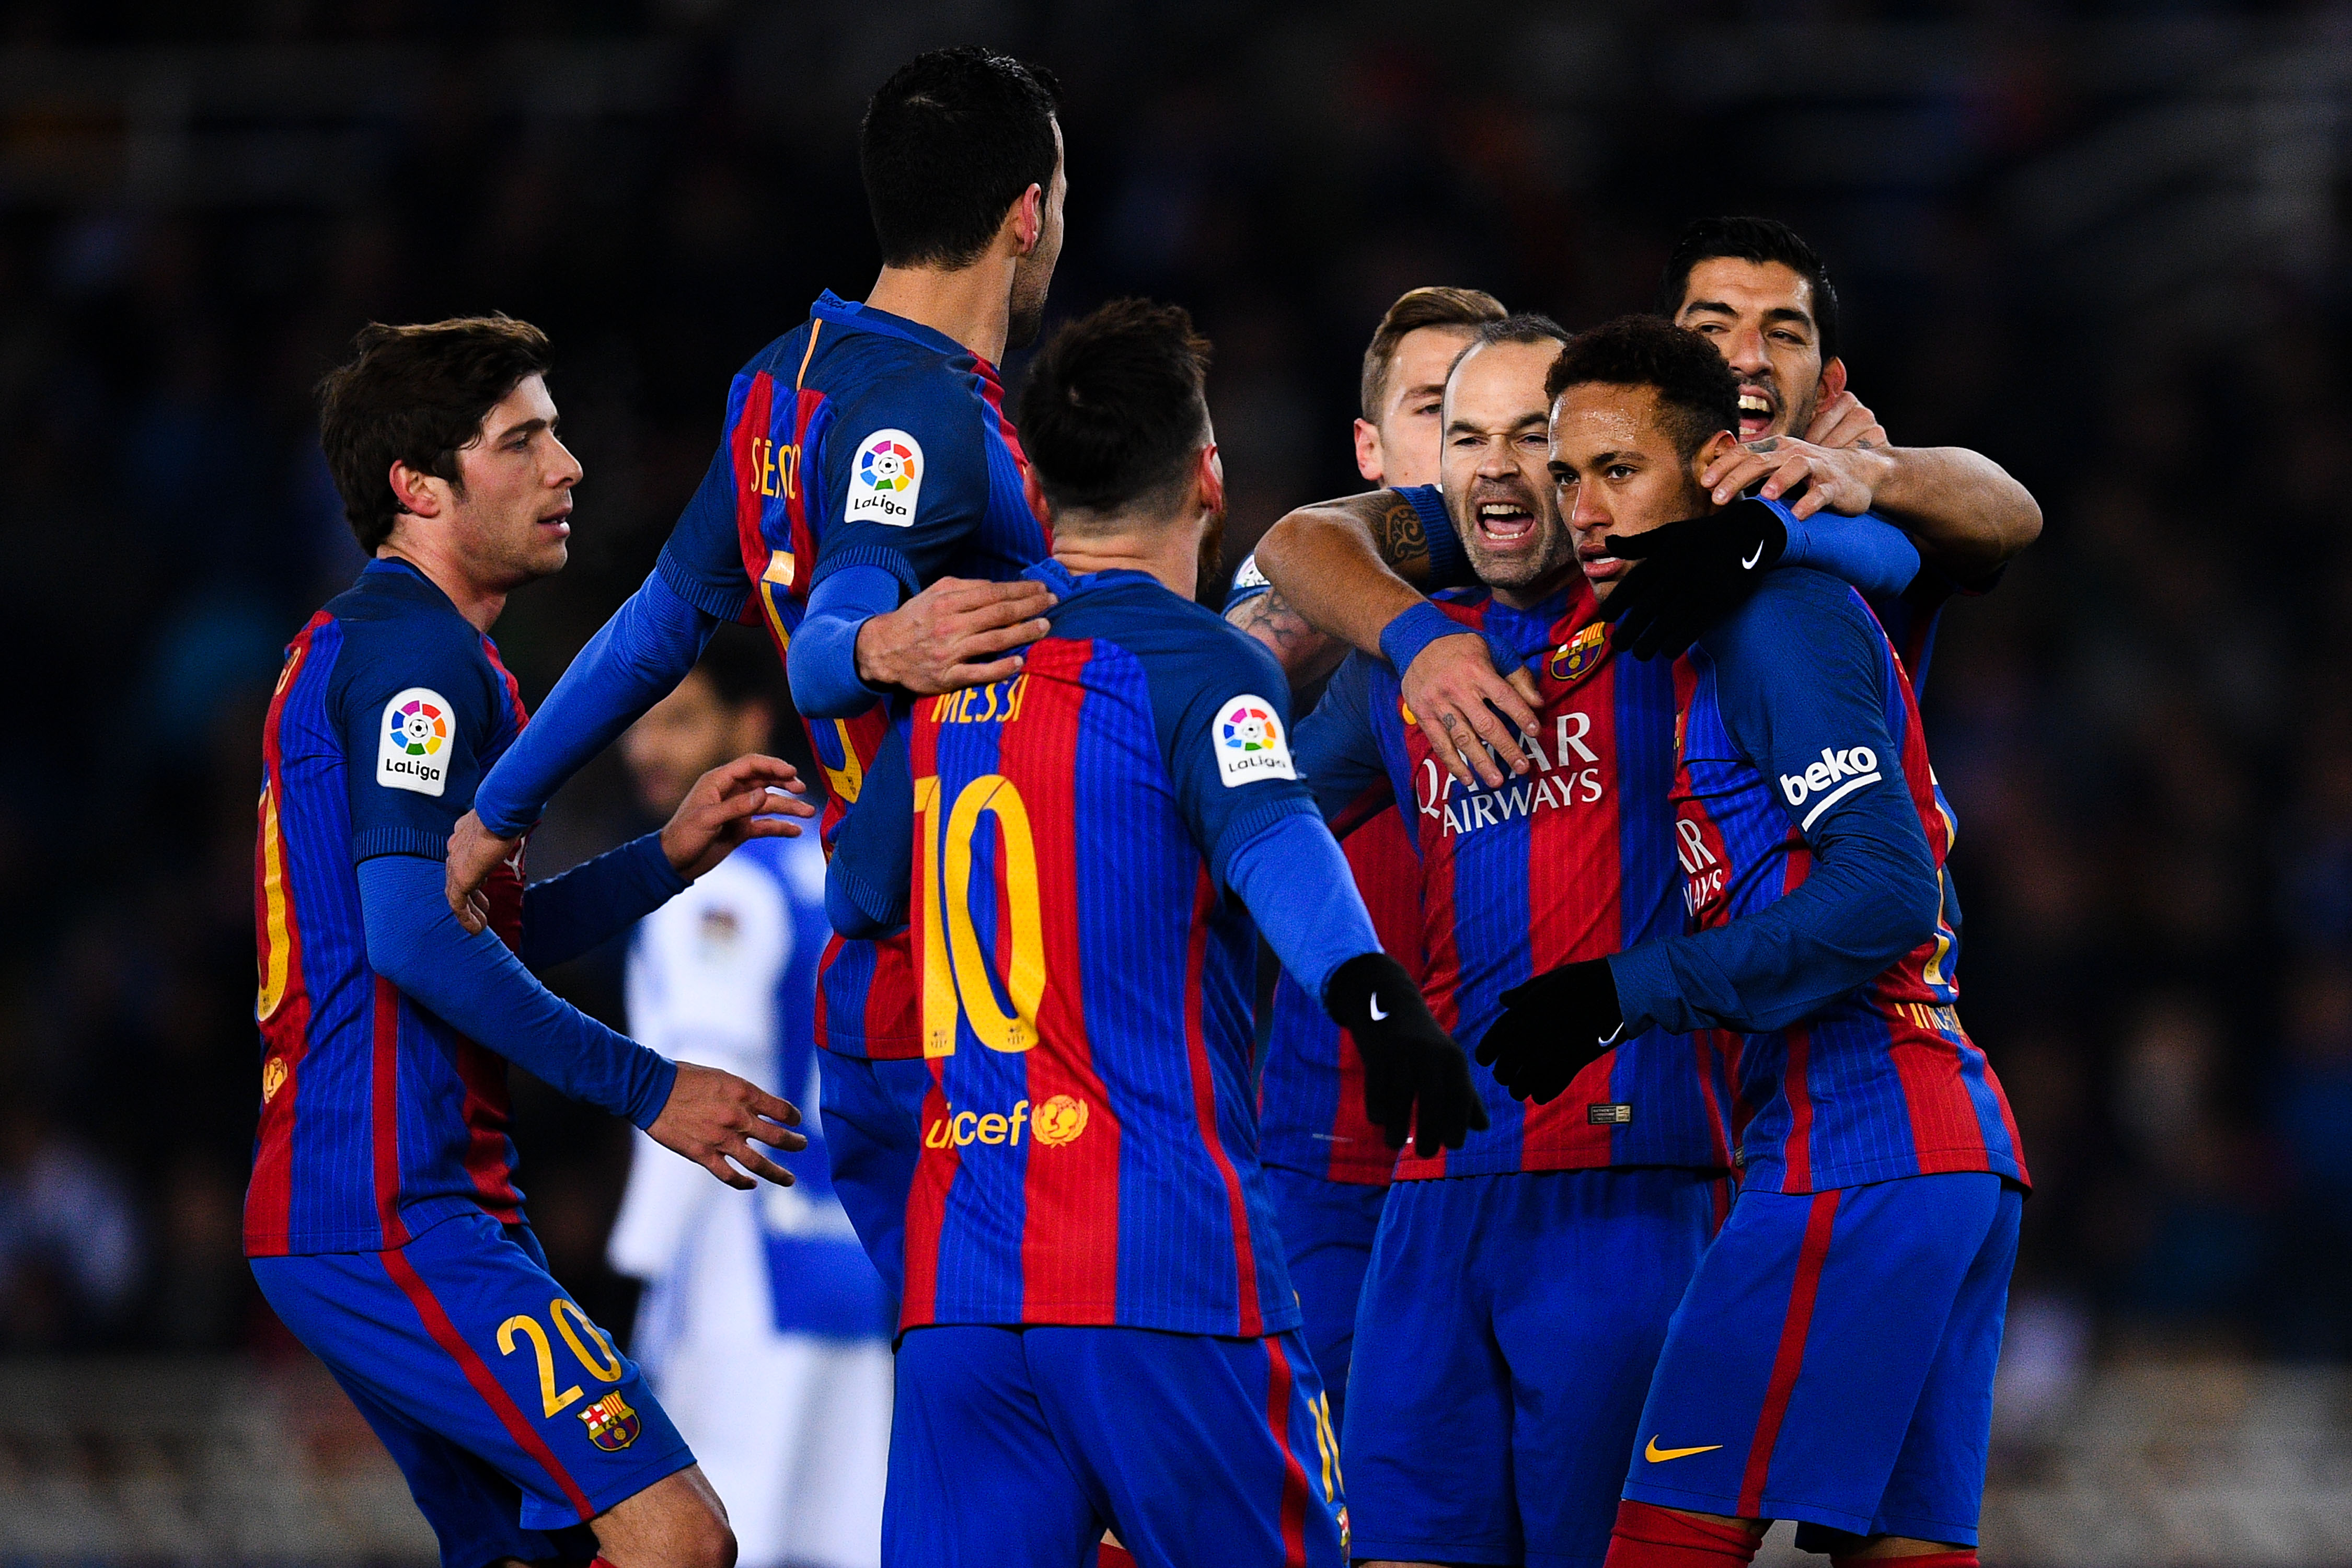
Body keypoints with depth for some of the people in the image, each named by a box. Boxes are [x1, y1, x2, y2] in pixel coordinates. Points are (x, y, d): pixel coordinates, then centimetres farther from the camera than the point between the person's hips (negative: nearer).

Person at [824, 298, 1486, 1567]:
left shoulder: (952, 674, 14)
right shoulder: (1196, 664, -5)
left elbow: (854, 893, 29)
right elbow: (1271, 840, -26)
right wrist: (1366, 985, -43)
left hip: (956, 1273, 6)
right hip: (1166, 1270, -5)